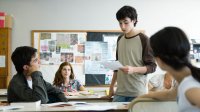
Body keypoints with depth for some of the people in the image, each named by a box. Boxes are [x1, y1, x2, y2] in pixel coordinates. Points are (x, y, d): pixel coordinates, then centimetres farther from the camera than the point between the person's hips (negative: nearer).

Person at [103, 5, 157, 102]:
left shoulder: (143, 39, -5)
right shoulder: (120, 39, 13)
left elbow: (152, 67, -6)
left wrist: (133, 69, -21)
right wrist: (111, 87, 18)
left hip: (137, 93, -5)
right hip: (120, 92, 5)